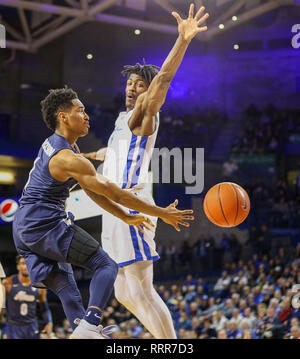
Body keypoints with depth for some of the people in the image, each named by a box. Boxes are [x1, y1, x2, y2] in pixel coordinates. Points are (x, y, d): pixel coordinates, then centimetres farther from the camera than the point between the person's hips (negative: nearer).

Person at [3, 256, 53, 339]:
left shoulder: (39, 286, 1)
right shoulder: (8, 283, -6)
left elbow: (44, 308, 11)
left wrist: (49, 322, -2)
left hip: (32, 327, 2)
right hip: (14, 326, -2)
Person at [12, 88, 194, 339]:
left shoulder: (54, 144, 14)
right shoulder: (68, 159, -17)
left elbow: (93, 191, 19)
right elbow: (116, 194, -17)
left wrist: (127, 217, 18)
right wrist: (163, 213, -12)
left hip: (24, 228, 10)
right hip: (46, 223, -10)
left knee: (67, 290, 11)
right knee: (106, 266, -10)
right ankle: (89, 325, -27)